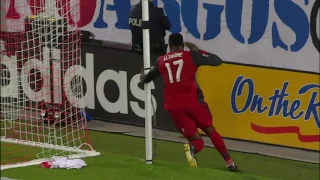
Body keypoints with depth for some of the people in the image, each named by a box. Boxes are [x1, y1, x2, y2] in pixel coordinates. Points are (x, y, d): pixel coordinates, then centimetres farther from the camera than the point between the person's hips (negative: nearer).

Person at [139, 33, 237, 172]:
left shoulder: (161, 61, 13)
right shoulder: (191, 55, 4)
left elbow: (146, 78, 29)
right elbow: (217, 61, 8)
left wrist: (142, 78, 54)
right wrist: (198, 50, 19)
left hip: (173, 106, 2)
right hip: (192, 101, -2)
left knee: (197, 139, 7)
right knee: (211, 131, 17)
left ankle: (193, 147, -29)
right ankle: (229, 162, 2)